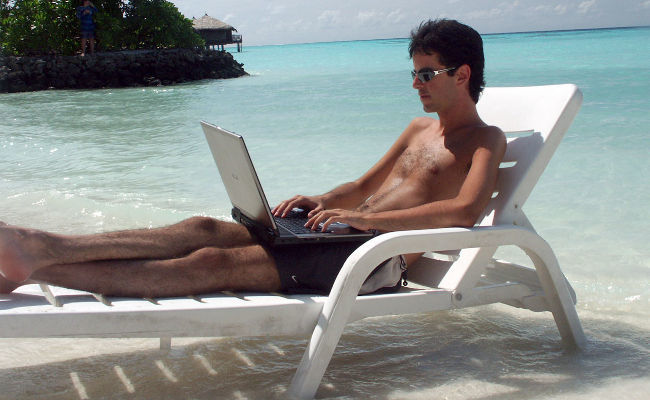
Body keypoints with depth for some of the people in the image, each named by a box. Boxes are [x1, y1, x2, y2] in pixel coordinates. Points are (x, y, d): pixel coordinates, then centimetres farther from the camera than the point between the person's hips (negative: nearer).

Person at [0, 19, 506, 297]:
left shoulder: (485, 140, 0)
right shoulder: (420, 129, 26)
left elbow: (467, 210, -20)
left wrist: (364, 218, -23)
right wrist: (320, 202, 7)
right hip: (334, 236, 8)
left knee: (213, 263, -22)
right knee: (203, 228, -13)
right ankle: (46, 248, -21)